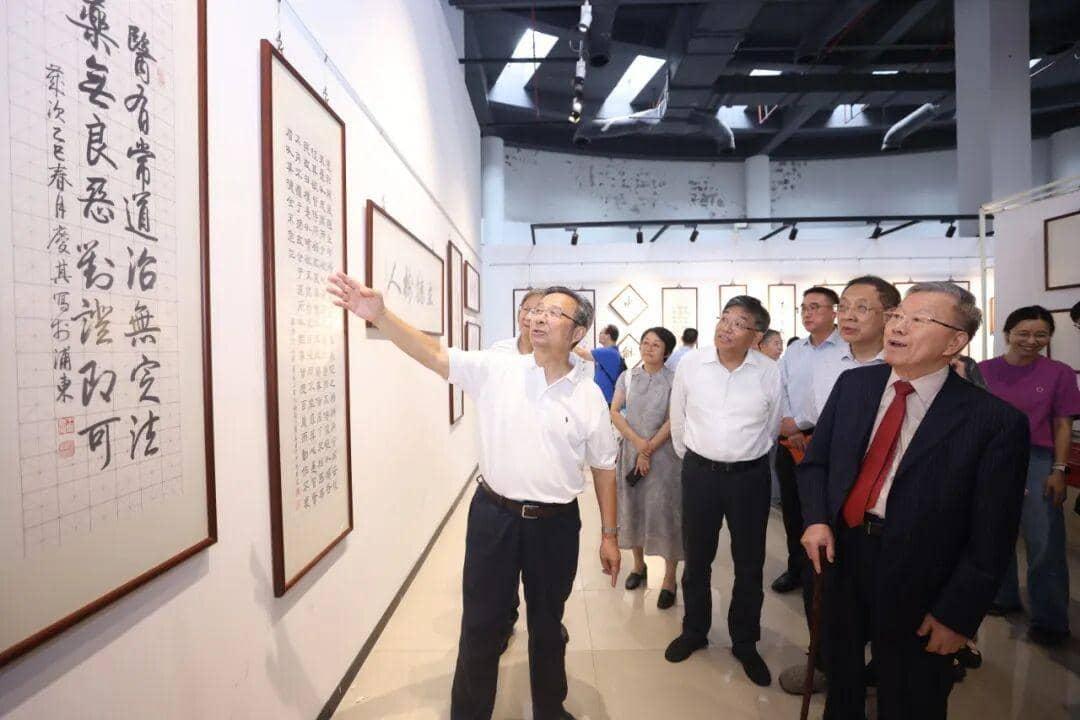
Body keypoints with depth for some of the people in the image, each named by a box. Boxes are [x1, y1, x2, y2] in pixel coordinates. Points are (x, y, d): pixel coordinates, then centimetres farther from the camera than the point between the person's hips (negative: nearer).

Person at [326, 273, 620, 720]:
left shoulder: (590, 397, -3)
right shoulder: (496, 369, -6)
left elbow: (604, 467, 4)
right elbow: (434, 354, -17)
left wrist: (610, 534, 6)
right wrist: (379, 315, -32)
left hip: (556, 524, 1)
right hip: (494, 515, 0)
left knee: (547, 625, 20)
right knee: (481, 623, 12)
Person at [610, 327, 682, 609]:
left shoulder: (674, 379, -5)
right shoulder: (627, 377, 5)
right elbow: (614, 412, -1)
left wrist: (650, 449, -12)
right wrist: (637, 442, -12)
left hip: (663, 453, -3)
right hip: (631, 450, 4)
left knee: (664, 511, -3)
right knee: (632, 507, 12)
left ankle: (669, 579, 8)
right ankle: (639, 565, 32)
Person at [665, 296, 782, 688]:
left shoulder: (769, 372, -8)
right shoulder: (690, 363, -7)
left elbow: (772, 427, 6)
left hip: (751, 477, 0)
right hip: (699, 473, 1)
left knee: (749, 564, 12)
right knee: (696, 559, 15)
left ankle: (745, 643, 33)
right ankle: (694, 631, 36)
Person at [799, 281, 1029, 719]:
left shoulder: (995, 421, -14)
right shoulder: (853, 385, -1)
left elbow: (991, 536, -12)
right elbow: (815, 461, 6)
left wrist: (956, 615, -11)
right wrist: (816, 520, -9)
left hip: (916, 585, -3)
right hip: (840, 556, 4)